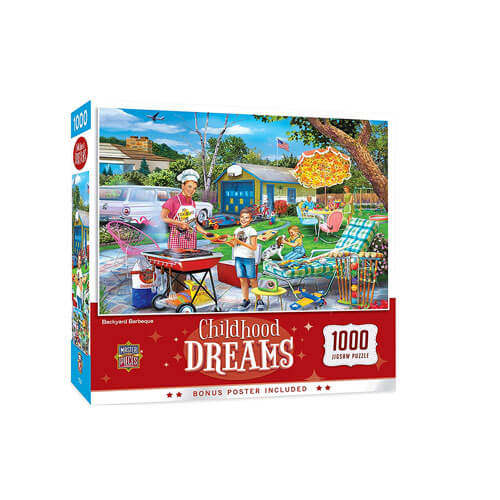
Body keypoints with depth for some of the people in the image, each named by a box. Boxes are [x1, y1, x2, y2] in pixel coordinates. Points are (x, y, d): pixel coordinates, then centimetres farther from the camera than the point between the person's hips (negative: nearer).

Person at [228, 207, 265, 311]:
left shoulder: (252, 231, -7)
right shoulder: (237, 230, 12)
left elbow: (254, 247, -13)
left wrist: (240, 242, -19)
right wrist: (229, 242, -4)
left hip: (249, 258, -5)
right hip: (238, 258, 5)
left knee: (252, 280, -2)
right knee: (242, 280, 7)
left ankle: (259, 300, 7)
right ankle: (246, 300, 15)